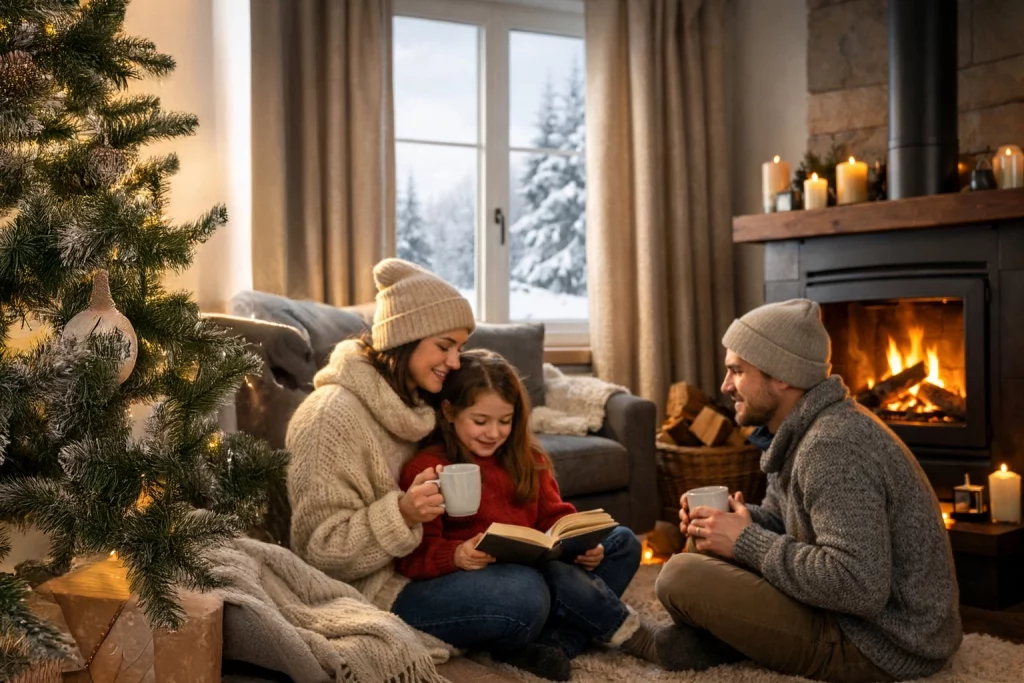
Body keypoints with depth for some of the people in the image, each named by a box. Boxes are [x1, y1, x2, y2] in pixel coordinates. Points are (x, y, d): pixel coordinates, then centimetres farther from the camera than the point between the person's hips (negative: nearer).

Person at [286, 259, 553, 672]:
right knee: (524, 595, -25)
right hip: (370, 592, -9)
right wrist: (402, 514, -33)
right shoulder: (334, 416, -18)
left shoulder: (416, 403, 7)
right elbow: (321, 552, -19)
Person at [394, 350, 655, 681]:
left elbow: (554, 516, 11)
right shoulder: (426, 470, -7)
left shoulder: (526, 458, 14)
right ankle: (624, 629, -5)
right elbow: (415, 554, -13)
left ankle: (557, 642, -22)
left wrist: (583, 544, -11)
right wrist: (458, 555, -34)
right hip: (476, 579, -7)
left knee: (622, 541, -1)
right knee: (555, 575, -34)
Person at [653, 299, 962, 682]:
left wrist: (747, 542, -23)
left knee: (680, 576, -19)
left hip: (882, 646, -10)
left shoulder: (832, 448, -26)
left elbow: (859, 587, -33)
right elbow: (781, 518, 18)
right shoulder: (803, 429, 6)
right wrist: (727, 521, -5)